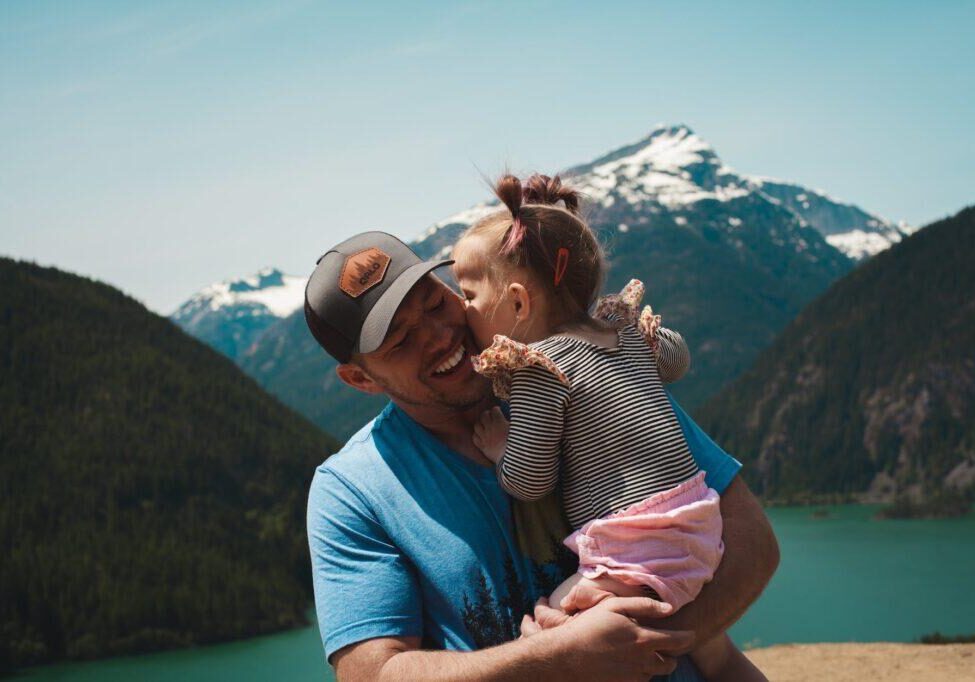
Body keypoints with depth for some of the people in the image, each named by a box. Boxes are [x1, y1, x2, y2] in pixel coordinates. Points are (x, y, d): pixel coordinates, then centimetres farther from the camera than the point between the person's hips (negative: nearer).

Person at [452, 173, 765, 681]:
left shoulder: (539, 367, -12)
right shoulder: (625, 329, 12)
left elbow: (527, 483, -9)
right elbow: (677, 355, 33)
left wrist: (499, 446, 9)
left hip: (634, 552, -9)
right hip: (697, 530, 9)